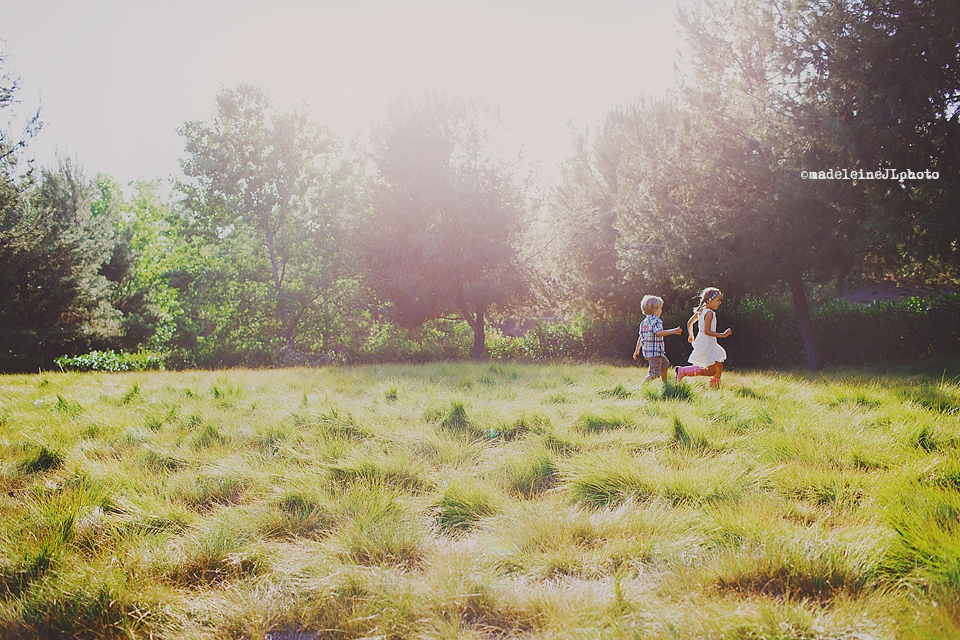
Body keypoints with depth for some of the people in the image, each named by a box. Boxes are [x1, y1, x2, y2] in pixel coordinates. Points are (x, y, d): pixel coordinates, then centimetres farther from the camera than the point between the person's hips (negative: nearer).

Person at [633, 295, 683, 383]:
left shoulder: (644, 322, 12)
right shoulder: (656, 321, -14)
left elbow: (640, 338, 18)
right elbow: (658, 333, -33)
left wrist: (637, 350, 27)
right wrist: (673, 331, -36)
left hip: (647, 351, 10)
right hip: (655, 352, -10)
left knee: (665, 364, 29)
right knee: (654, 374, -9)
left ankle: (665, 383, 41)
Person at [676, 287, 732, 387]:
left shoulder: (700, 311, 11)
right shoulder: (709, 313, -17)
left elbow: (689, 323, 22)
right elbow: (707, 331, -25)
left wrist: (691, 336, 36)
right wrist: (722, 335, -23)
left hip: (709, 344, 10)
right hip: (706, 344, -10)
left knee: (719, 367, 14)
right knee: (711, 371, -10)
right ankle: (683, 371, -10)